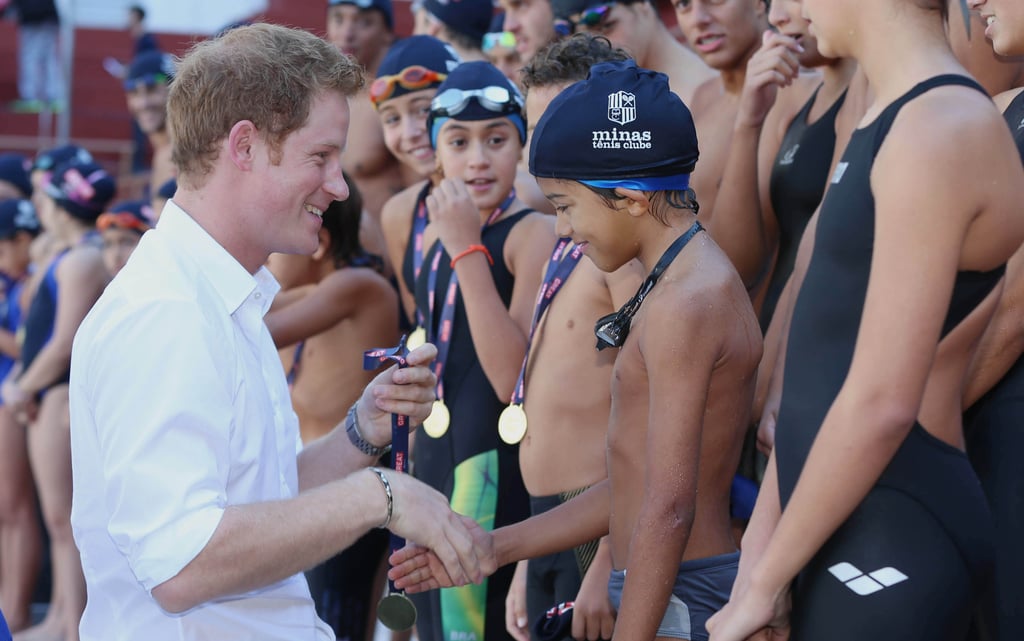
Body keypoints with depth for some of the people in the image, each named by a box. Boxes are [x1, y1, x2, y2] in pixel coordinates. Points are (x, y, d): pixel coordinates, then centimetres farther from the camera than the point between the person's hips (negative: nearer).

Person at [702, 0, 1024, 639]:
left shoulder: (943, 130, -17)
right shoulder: (885, 125, 13)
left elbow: (883, 399, -21)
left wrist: (765, 582, -15)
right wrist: (761, 547, 8)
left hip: (893, 533, -8)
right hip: (837, 523, 8)